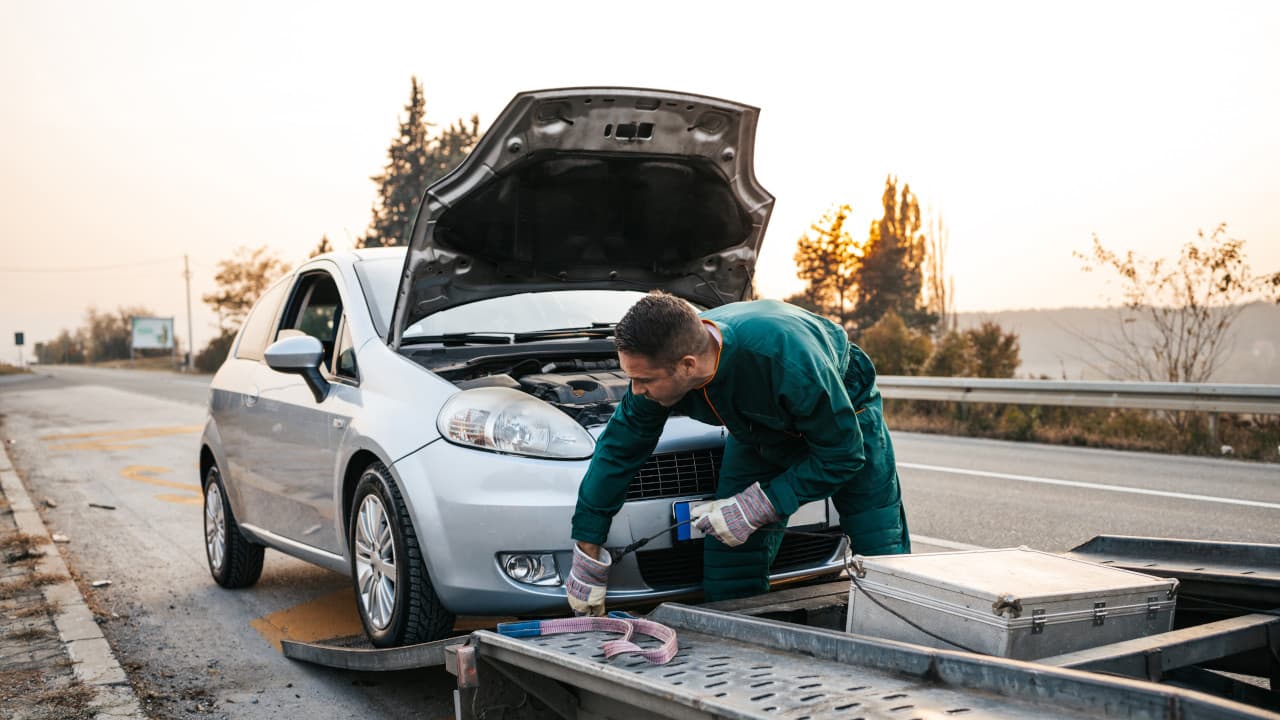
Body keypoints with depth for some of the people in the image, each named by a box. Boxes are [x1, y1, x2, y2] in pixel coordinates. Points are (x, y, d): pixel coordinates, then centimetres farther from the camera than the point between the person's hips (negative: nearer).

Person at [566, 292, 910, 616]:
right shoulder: (659, 366, -28)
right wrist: (587, 558, -10)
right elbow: (617, 451, -13)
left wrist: (755, 509, -33)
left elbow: (843, 453, -31)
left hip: (844, 414, -4)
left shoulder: (787, 357, -45)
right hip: (759, 429, 4)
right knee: (730, 584, -4)